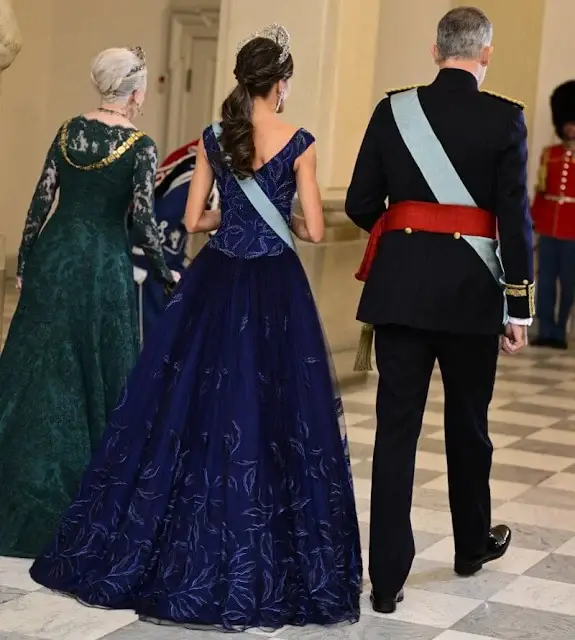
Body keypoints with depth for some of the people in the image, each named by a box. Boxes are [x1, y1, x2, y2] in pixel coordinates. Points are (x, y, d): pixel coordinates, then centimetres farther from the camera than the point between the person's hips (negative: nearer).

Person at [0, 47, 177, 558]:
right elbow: (143, 218, -12)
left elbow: (41, 200, 5)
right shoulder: (140, 146, -9)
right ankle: (81, 494, 13)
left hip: (53, 257, 4)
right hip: (103, 266, -4)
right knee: (97, 377, 8)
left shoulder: (70, 131, 4)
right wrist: (166, 272, 1)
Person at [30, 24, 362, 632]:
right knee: (272, 412, 2)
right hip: (274, 287, -4)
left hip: (216, 281, 4)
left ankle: (149, 553, 18)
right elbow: (314, 230, -6)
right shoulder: (298, 142, -7)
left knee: (194, 405, 11)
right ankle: (262, 569, 6)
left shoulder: (212, 137, 3)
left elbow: (193, 219, 6)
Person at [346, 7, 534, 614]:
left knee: (396, 426, 3)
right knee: (467, 421, 17)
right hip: (471, 287, -1)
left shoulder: (393, 110, 0)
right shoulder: (505, 118, -6)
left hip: (401, 283, 1)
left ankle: (387, 578, 0)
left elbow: (360, 205, 2)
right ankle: (472, 543, 37)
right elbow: (515, 217, -8)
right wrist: (519, 305, -2)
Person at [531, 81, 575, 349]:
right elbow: (540, 190, 13)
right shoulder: (550, 154, 11)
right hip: (548, 228, 3)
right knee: (545, 281, 3)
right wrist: (534, 220, 7)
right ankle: (546, 331, 10)